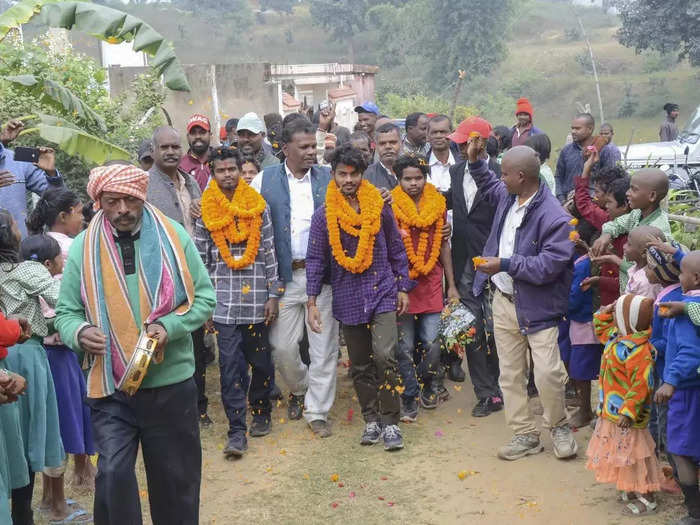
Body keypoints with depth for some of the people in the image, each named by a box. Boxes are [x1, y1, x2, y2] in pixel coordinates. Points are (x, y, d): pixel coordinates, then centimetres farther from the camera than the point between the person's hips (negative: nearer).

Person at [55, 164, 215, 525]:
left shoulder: (174, 236, -4)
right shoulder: (82, 247, -2)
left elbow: (204, 298, 0)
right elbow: (66, 313, 3)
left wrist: (170, 326, -17)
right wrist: (79, 332, -19)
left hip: (171, 381, 1)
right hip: (110, 388, 0)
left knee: (176, 478, 13)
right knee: (112, 476, -8)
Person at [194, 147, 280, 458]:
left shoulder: (258, 207, 4)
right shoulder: (206, 211, 4)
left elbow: (269, 254, 4)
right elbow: (201, 258, 5)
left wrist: (273, 295, 0)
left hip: (256, 299, 1)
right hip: (223, 301, -1)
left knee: (261, 361, 9)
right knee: (230, 365, -3)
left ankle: (261, 412, 32)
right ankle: (237, 431, 2)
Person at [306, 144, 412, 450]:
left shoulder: (380, 208, 2)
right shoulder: (323, 215, 0)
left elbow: (397, 250, 9)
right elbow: (315, 259, 2)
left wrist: (403, 288, 7)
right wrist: (312, 301, -3)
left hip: (382, 293, -1)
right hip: (348, 299, 1)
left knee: (384, 356, -13)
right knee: (359, 365, 9)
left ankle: (390, 422, -2)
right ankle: (371, 420, 23)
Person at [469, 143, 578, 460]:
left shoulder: (554, 218, -22)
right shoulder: (508, 196, 3)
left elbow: (548, 267, -26)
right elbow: (488, 187, 28)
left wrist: (504, 264, -23)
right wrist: (475, 161, 13)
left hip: (537, 306, -7)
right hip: (504, 301, 7)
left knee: (548, 374, -12)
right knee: (510, 374, 11)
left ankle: (558, 426, 16)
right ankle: (525, 435, 24)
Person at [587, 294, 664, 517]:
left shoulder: (638, 350, -26)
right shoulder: (616, 336, 4)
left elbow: (641, 385, -29)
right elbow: (602, 328, 27)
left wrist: (628, 412, -33)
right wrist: (605, 312, 9)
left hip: (626, 415, -10)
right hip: (611, 412, 10)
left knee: (632, 455, 0)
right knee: (621, 454, 20)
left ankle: (646, 499, 13)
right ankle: (631, 491, 34)